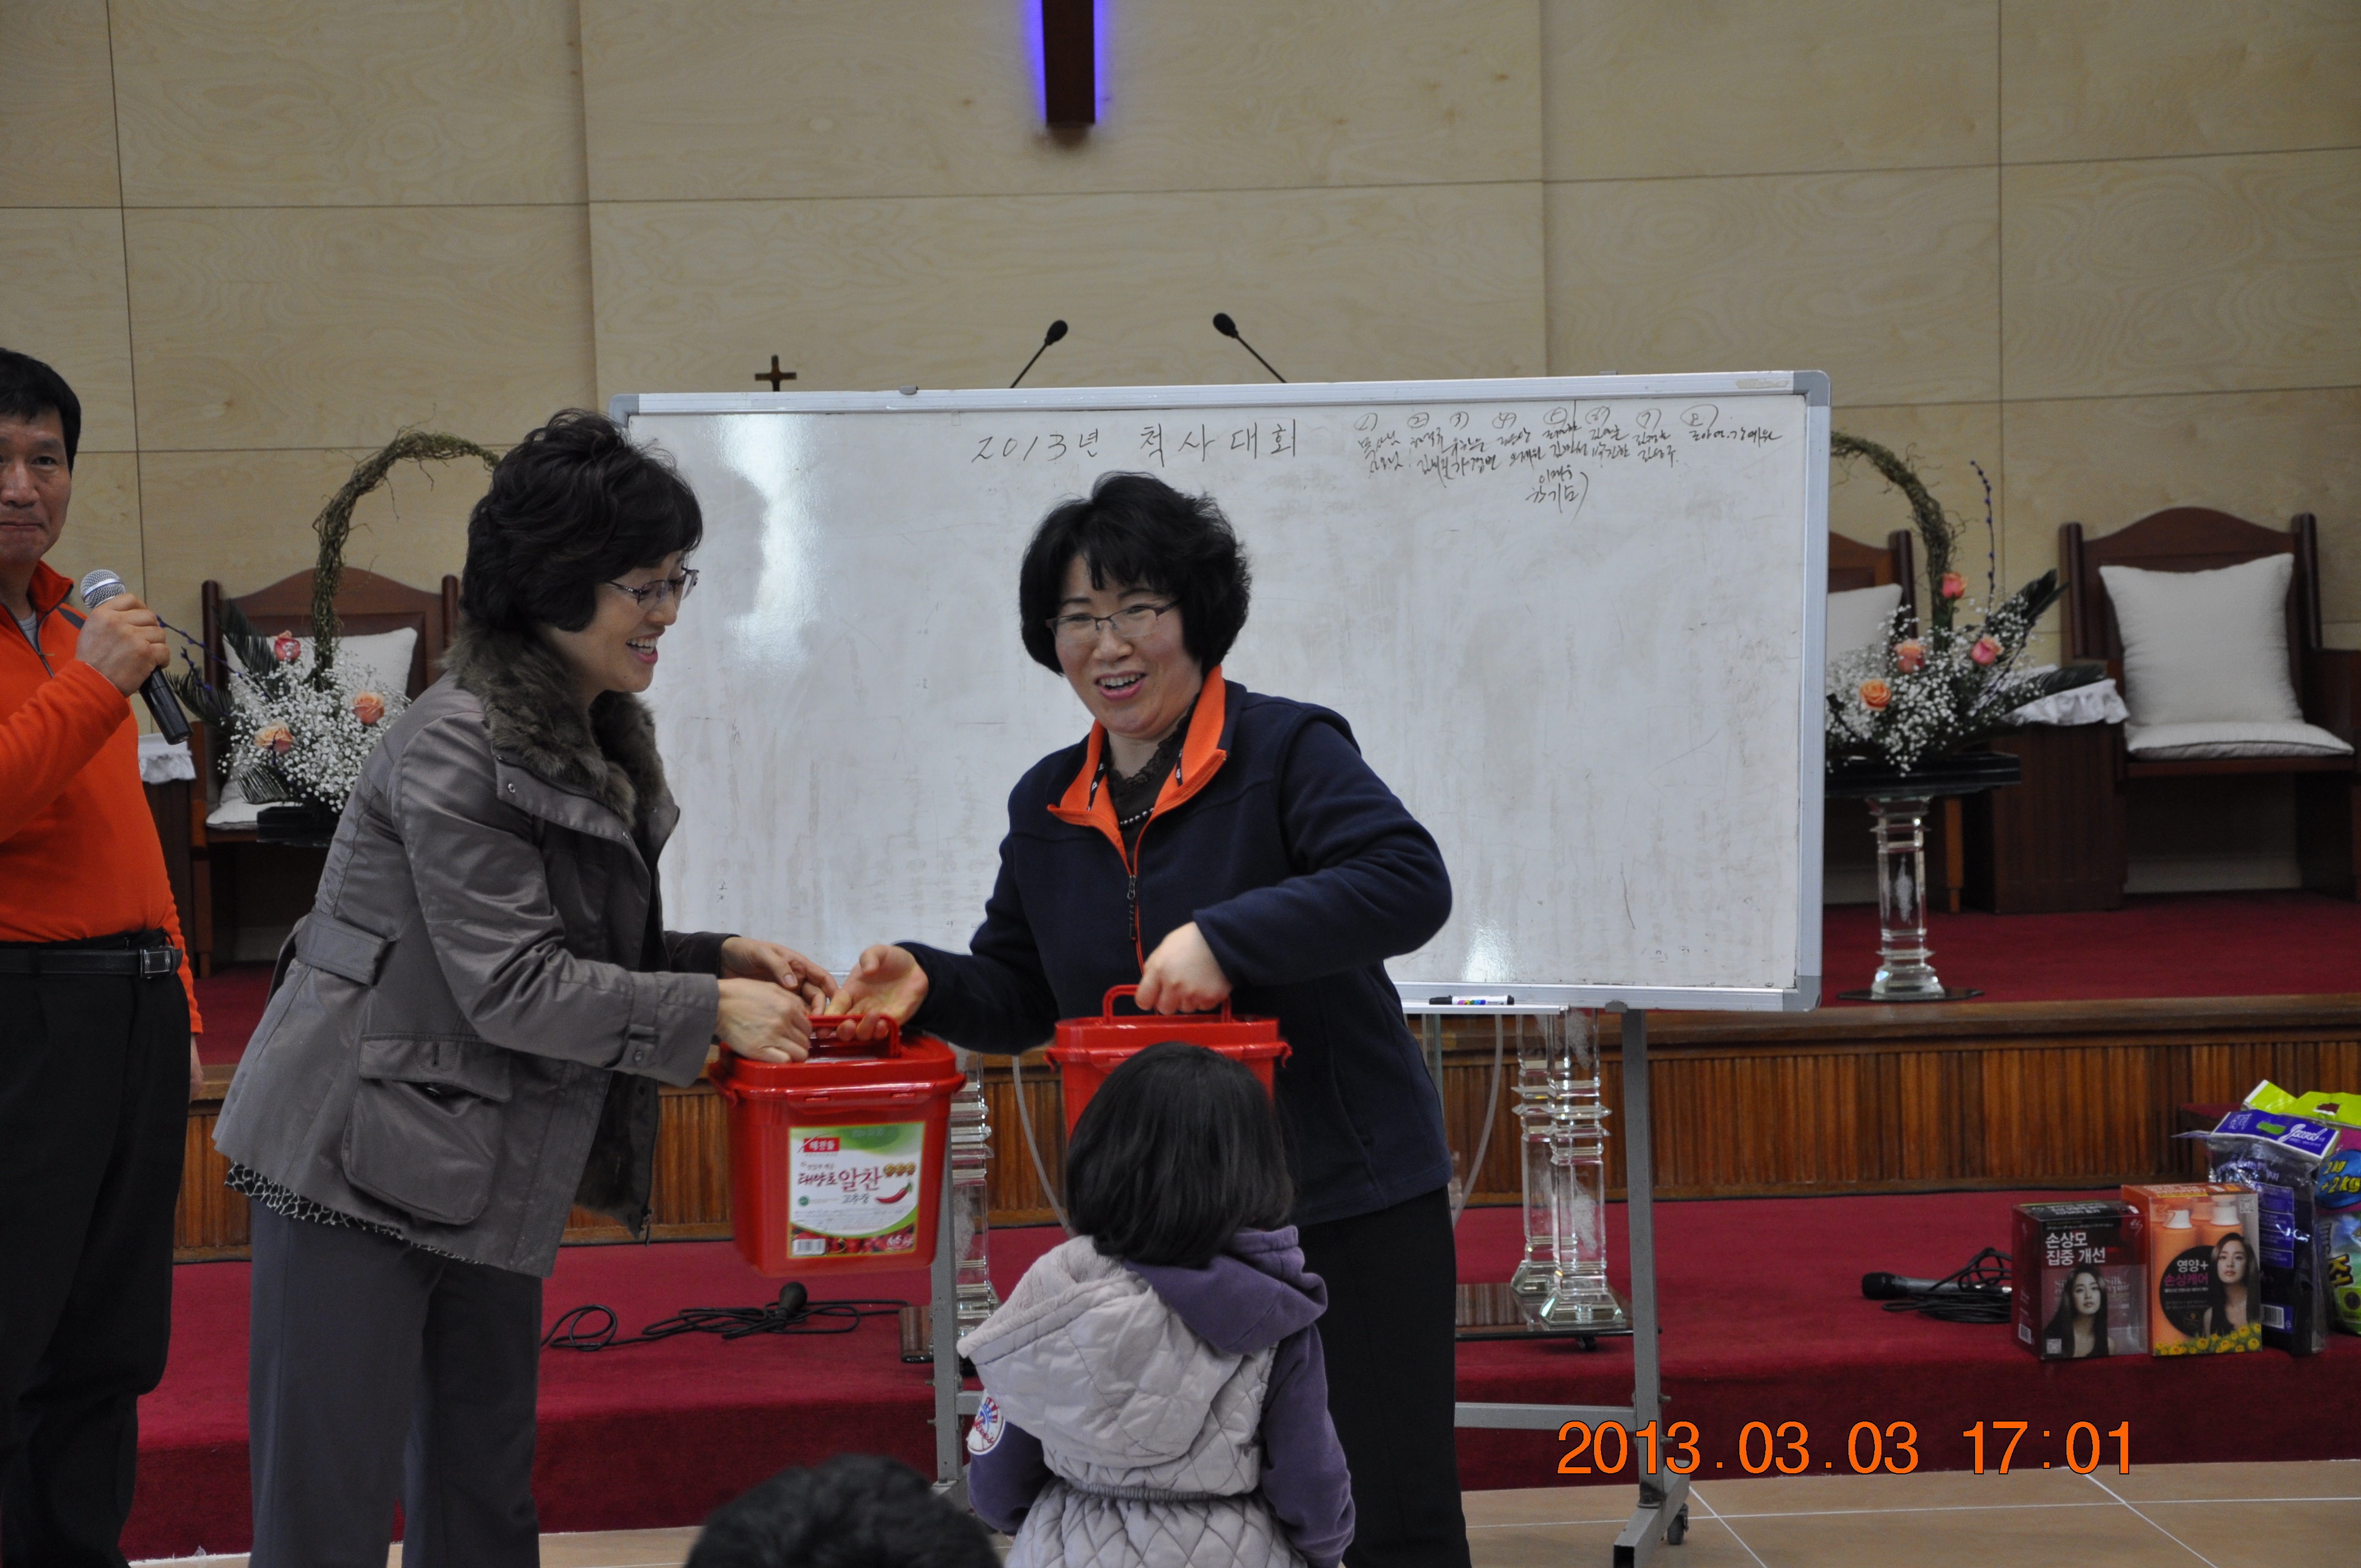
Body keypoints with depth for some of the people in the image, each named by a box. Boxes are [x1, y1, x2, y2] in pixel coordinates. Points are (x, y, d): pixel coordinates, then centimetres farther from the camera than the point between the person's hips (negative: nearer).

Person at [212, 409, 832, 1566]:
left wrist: (721, 959, 2)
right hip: (366, 1155, -9)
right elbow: (512, 984, -21)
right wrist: (708, 1012, -19)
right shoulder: (457, 746, -18)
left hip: (483, 1162, 10)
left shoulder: (594, 736, 12)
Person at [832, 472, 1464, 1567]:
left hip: (1350, 1202, -5)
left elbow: (1410, 882, -23)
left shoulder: (1285, 749, -9)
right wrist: (930, 986, -5)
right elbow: (1020, 995, 16)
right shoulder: (1046, 806, 10)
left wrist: (1226, 938, -30)